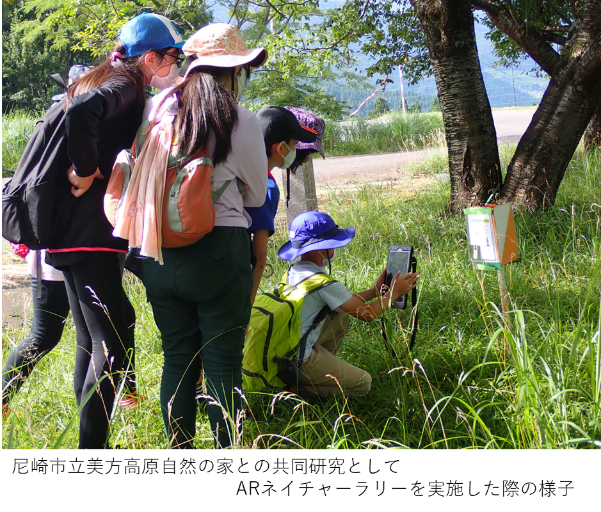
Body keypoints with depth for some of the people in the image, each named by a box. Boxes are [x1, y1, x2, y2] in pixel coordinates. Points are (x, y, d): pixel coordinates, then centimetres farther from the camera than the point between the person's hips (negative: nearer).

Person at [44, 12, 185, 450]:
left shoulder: (106, 83, 18)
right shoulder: (125, 88, -11)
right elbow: (81, 113, -30)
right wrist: (85, 171, -19)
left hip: (71, 234, 10)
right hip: (93, 236, -10)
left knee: (93, 340, 15)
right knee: (112, 343, -8)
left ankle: (91, 437, 23)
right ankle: (92, 442, -8)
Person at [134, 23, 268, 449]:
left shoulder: (157, 106, 2)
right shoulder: (243, 121, -5)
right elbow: (257, 196, 8)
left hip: (159, 252, 4)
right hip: (219, 251, -3)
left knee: (177, 358, 14)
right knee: (223, 362, 5)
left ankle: (179, 445, 22)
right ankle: (229, 444, 11)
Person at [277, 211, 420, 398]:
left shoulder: (294, 271, 8)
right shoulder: (323, 283, -20)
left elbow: (344, 300, 19)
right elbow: (366, 314, -11)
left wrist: (374, 290, 19)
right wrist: (393, 293, 3)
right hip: (298, 360, -9)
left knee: (341, 316, 20)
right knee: (363, 383, 1)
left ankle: (323, 367, 14)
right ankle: (299, 384, -4)